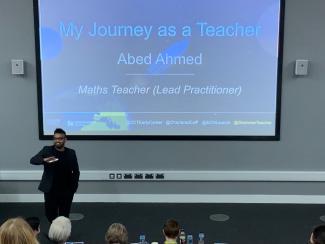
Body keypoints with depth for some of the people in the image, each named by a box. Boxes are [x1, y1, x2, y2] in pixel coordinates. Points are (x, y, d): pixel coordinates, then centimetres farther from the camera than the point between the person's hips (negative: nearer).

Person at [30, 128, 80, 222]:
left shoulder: (71, 153, 3)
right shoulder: (47, 150, -1)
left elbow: (76, 171, 8)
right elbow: (33, 160, -10)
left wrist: (74, 186, 0)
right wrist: (44, 160, -30)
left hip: (67, 191, 0)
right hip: (50, 190, 0)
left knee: (64, 216, 8)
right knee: (50, 214, 8)